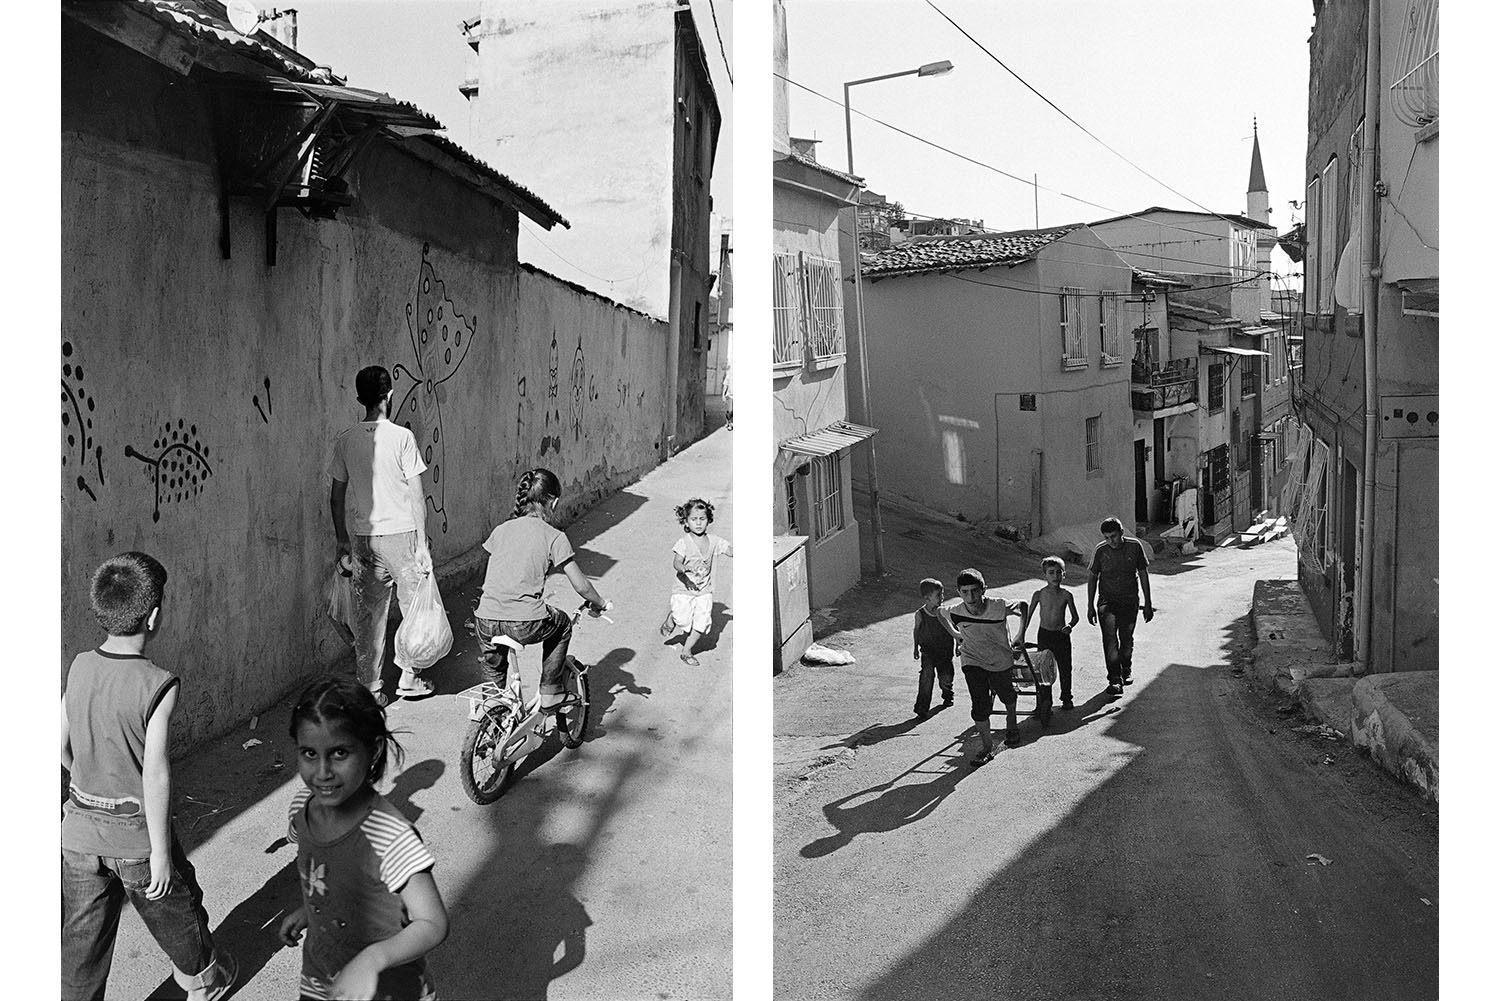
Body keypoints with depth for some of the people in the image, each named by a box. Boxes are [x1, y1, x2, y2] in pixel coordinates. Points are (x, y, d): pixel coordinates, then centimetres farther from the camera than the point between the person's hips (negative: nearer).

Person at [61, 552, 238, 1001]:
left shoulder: (79, 667, -5)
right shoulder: (157, 685, -22)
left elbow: (62, 748, 4)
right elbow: (155, 775, -21)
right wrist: (160, 852, -14)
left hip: (81, 828, 4)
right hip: (136, 832, -4)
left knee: (81, 938, 13)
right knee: (177, 908, 21)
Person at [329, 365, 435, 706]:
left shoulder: (345, 440, 2)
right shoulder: (401, 437, -11)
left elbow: (336, 496, 7)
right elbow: (416, 495, -10)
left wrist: (343, 543, 16)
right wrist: (422, 545, -4)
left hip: (361, 537, 4)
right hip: (400, 534, -4)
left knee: (368, 614, 10)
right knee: (415, 607, 13)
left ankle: (370, 689, 15)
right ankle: (409, 679, 21)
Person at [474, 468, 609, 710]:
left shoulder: (501, 530, 15)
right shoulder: (554, 537, 2)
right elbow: (580, 586, 2)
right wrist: (599, 604, 22)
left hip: (486, 620, 4)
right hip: (525, 624, -4)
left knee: (493, 670, 34)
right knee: (562, 625, 29)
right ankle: (550, 692, 30)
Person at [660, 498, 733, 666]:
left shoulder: (714, 541, 3)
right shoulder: (684, 543, -11)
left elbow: (732, 552, 10)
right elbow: (676, 563, -21)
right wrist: (685, 569, -42)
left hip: (705, 591, 4)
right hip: (685, 590, -4)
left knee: (702, 623, -3)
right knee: (683, 620, -15)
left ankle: (686, 652, 17)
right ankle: (671, 618, 22)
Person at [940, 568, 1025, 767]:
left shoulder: (999, 607, -30)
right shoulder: (955, 612, -25)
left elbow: (1022, 606, -8)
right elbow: (939, 611, 0)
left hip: (1001, 660, 0)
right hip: (972, 661, 0)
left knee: (1006, 695, 22)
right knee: (979, 704, -11)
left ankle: (1011, 725, 53)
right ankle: (987, 747, 7)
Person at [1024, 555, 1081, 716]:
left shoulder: (1066, 595, -6)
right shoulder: (1039, 594, -8)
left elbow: (1075, 617, 3)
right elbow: (1028, 615, 0)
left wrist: (1070, 625, -18)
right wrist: (1022, 634, -5)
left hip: (1062, 635, 1)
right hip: (1044, 634, -1)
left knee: (1065, 668, 10)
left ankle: (1067, 698, 29)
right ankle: (1045, 701, 9)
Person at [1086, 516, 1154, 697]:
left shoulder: (1135, 546, -6)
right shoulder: (1100, 550, -8)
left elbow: (1143, 575, 3)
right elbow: (1092, 578, 3)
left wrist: (1148, 604, 4)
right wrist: (1090, 607, 3)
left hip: (1130, 601, 1)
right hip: (1107, 601, -1)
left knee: (1127, 639, 10)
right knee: (1110, 638, -19)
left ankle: (1125, 670, 36)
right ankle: (1115, 678, -16)